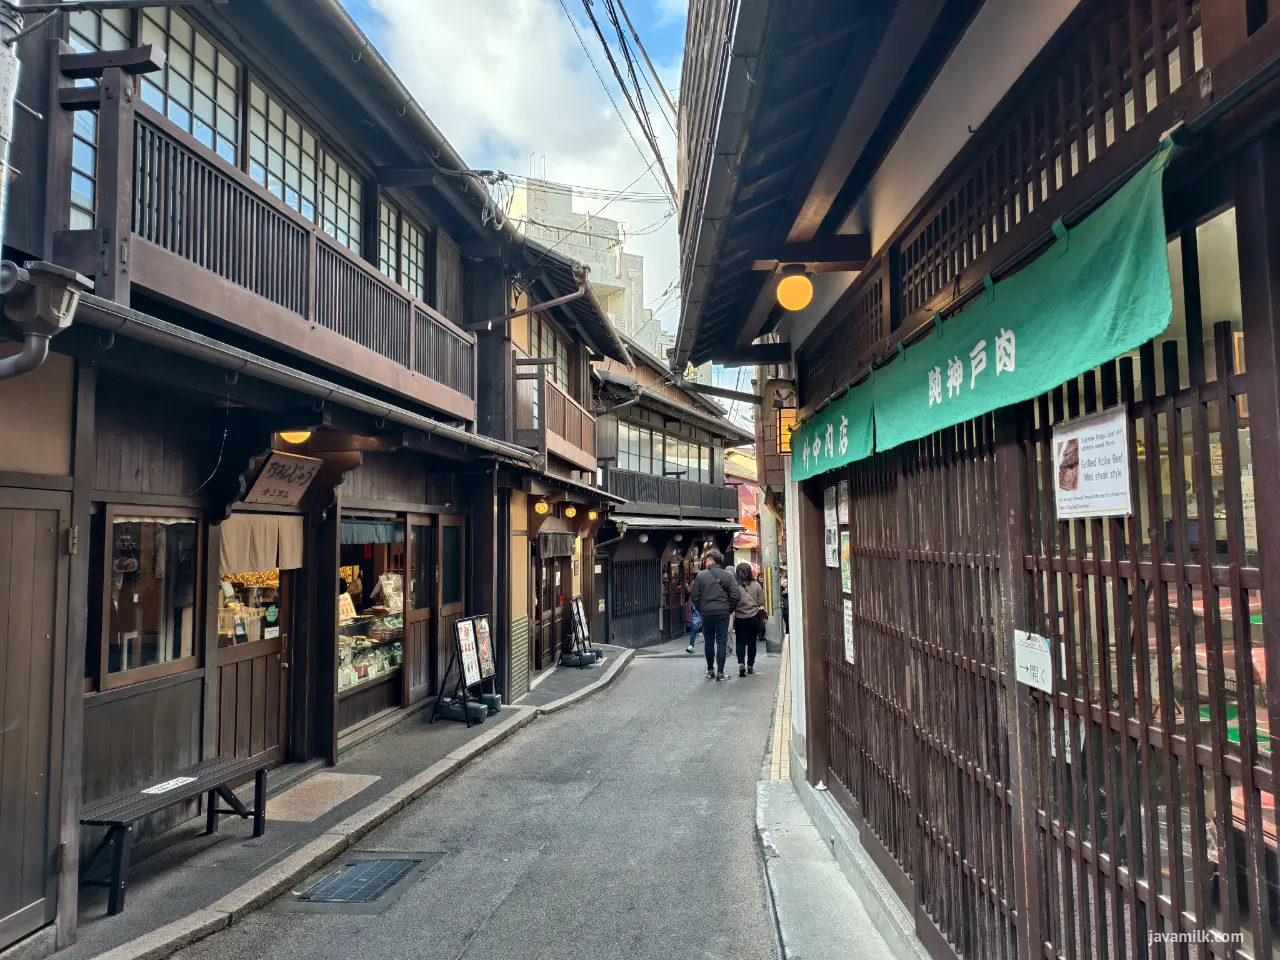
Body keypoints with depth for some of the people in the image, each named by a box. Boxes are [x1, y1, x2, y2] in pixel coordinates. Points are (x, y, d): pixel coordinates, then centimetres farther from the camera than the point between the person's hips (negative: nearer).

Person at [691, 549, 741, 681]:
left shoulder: (700, 576, -2)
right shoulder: (727, 576, 0)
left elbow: (695, 597, -2)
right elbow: (736, 595, -6)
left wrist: (701, 610, 10)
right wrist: (730, 610, 5)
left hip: (706, 613, 0)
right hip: (723, 613, 0)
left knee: (709, 642, 12)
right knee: (721, 642, 3)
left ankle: (710, 670, 20)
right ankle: (720, 672, -1)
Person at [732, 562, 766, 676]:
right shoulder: (756, 585, -4)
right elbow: (761, 604, 3)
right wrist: (761, 617, 16)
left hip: (740, 619, -2)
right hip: (754, 618, 2)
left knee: (740, 642, 4)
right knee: (752, 642, 12)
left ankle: (741, 663, -16)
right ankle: (750, 666, 19)